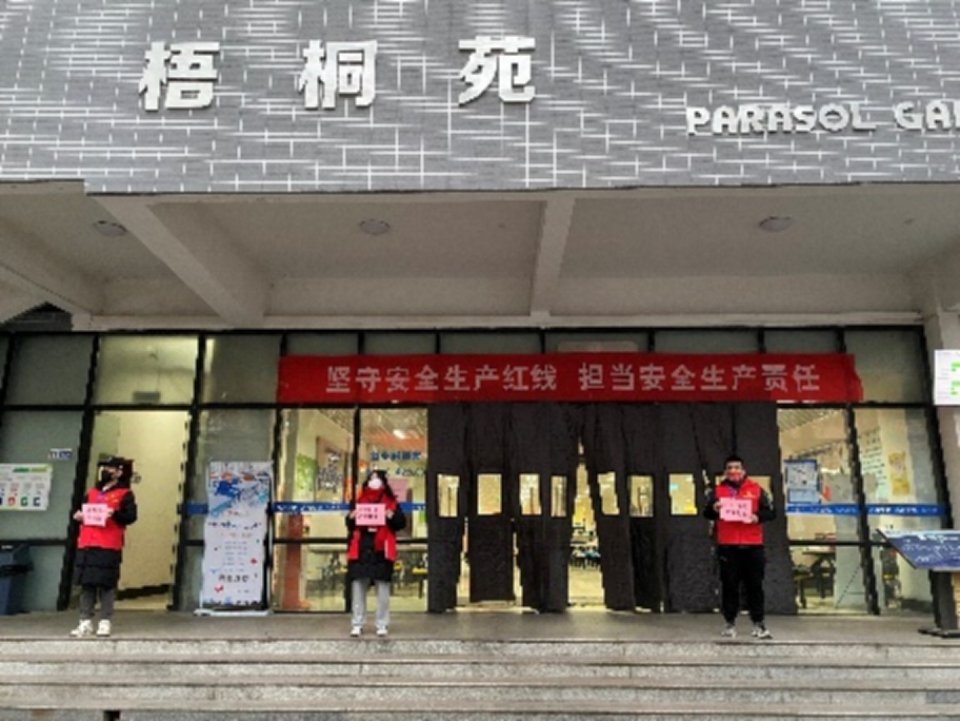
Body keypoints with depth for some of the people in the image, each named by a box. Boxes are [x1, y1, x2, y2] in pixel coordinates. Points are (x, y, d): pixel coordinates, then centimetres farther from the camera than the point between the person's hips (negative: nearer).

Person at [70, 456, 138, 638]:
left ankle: (105, 622, 5)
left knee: (107, 585, -2)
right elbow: (81, 511, 24)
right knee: (86, 584, 6)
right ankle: (85, 622, 12)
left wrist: (115, 514, -24)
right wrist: (78, 516, 1)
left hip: (109, 546, -5)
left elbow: (131, 516, -8)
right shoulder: (91, 493, 20)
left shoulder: (125, 494, 2)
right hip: (86, 545, 5)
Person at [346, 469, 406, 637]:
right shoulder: (359, 501, 12)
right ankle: (357, 624, 13)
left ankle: (382, 624, 10)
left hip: (381, 550, -2)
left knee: (383, 588, 2)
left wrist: (392, 517, -17)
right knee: (358, 586, 3)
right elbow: (349, 525, 14)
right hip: (361, 549, 2)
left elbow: (402, 522, 1)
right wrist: (351, 518, -8)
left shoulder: (391, 502, 7)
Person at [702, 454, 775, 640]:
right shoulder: (717, 491, 9)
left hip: (752, 545, 0)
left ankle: (758, 623, 14)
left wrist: (758, 517, -15)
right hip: (727, 546, 0)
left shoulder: (756, 489, 8)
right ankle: (730, 623, 12)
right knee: (729, 586, 3)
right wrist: (713, 509, -18)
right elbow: (706, 513, 5)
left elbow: (770, 511, 5)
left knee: (755, 585, 5)